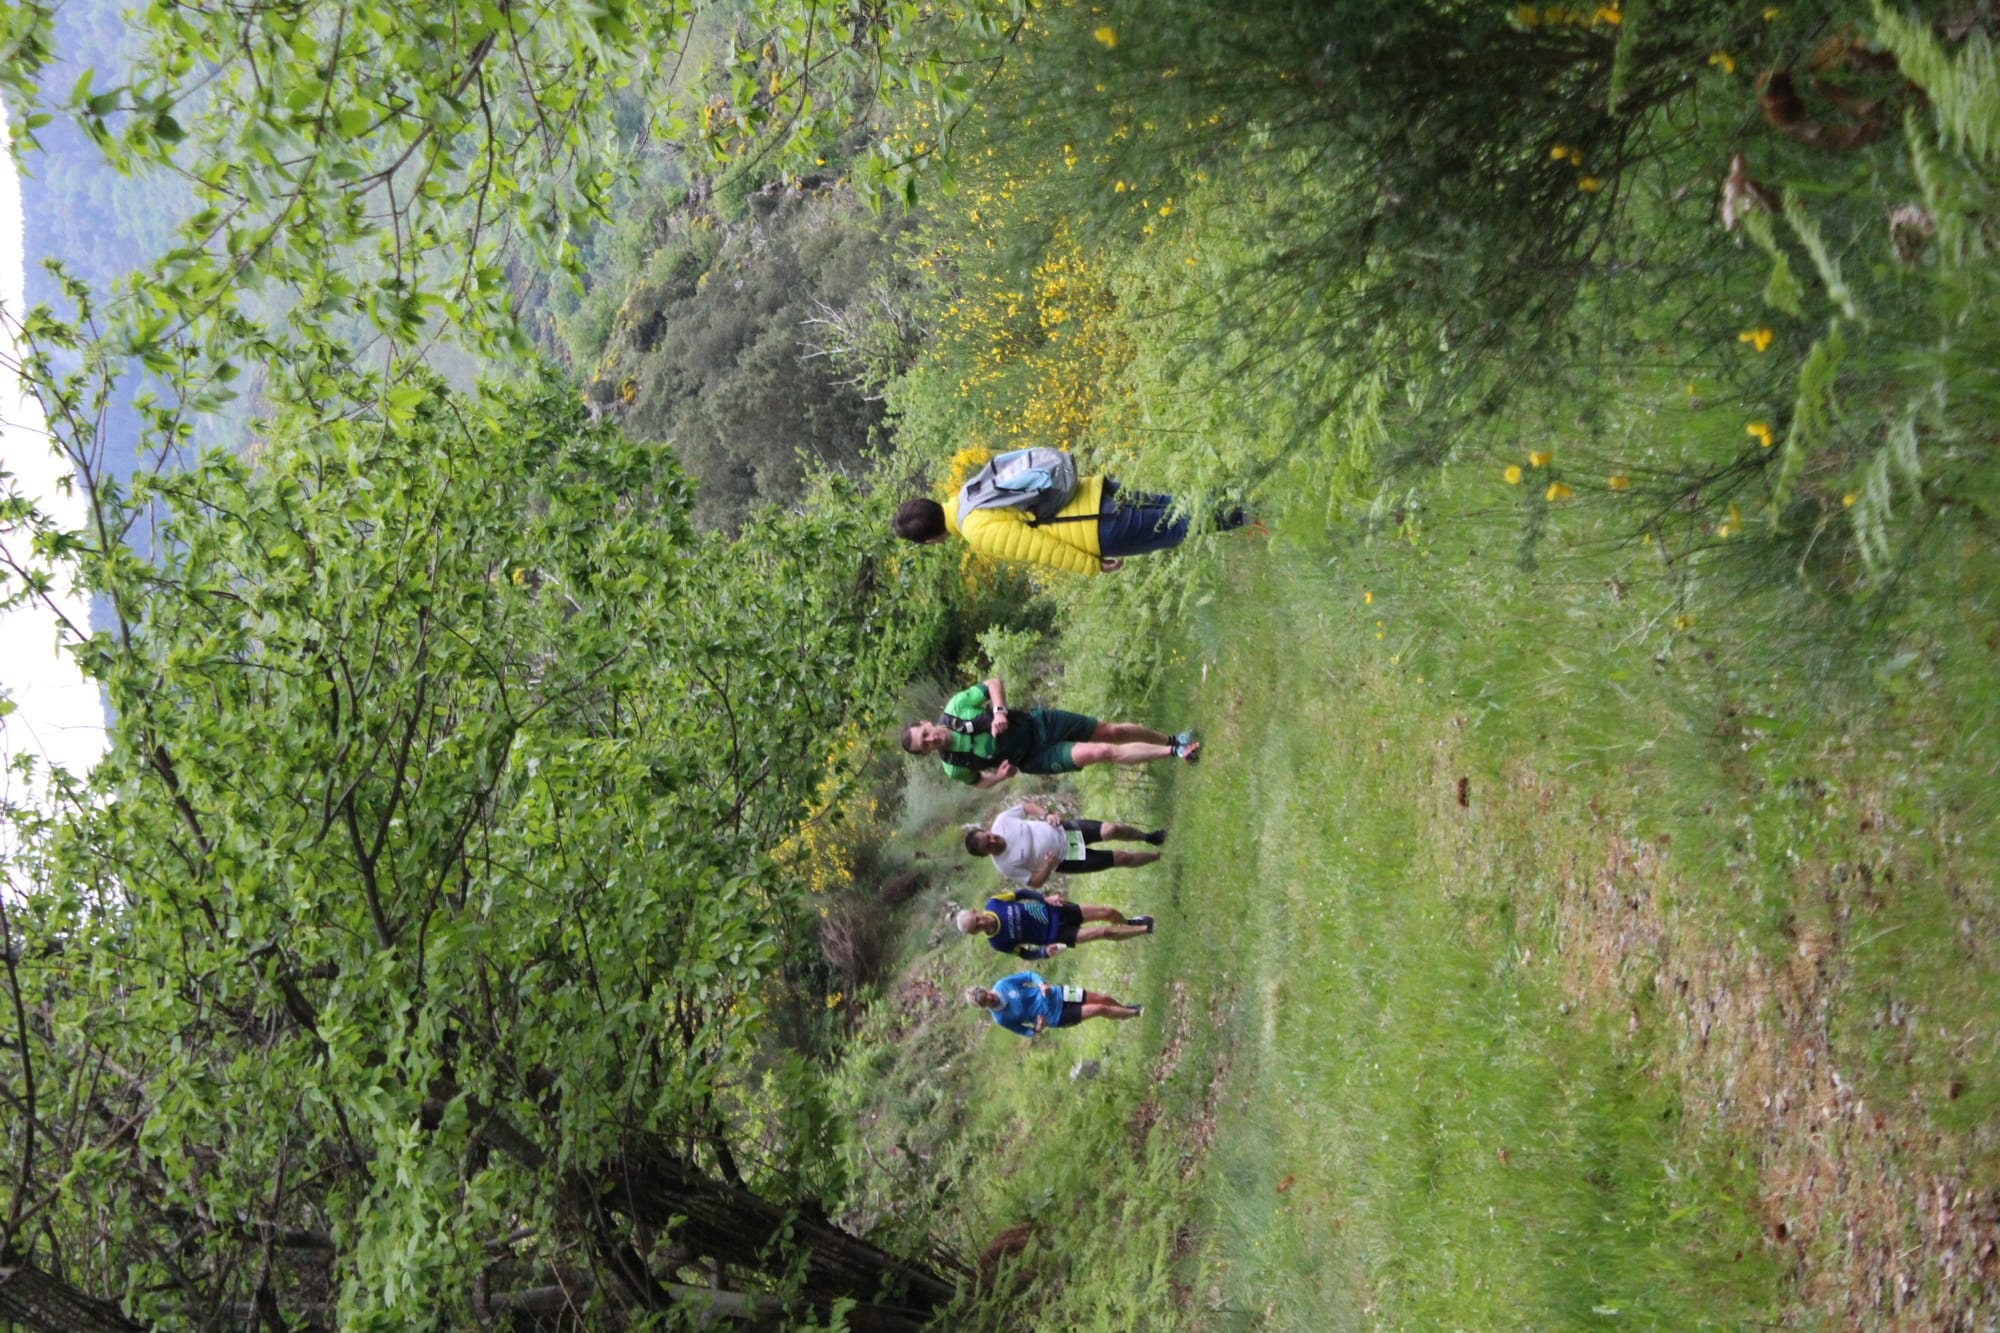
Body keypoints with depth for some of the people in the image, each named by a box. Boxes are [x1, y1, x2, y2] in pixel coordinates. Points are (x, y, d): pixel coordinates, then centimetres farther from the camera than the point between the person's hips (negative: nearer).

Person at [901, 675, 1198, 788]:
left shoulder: (955, 706, -17)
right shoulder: (953, 767, -15)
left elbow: (993, 683, -6)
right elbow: (979, 781, 4)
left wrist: (999, 711, -24)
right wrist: (999, 777, -18)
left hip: (1036, 724, 2)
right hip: (1035, 760, -2)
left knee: (1113, 731, 4)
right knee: (1102, 752, -17)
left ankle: (1171, 740, 29)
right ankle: (1173, 752, -1)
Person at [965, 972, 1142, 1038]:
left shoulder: (1002, 985, -12)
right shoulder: (1001, 1019, -17)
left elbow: (1028, 976, 1)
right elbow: (1022, 1031, -2)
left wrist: (1042, 984, -18)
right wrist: (1036, 1030, -22)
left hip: (1057, 996, 3)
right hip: (1054, 1017, -3)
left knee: (1103, 999, 6)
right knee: (1099, 1010, -7)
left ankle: (1125, 1009, 41)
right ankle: (1134, 1013, 20)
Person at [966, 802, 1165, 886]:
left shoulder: (1001, 820, -17)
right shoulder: (1005, 865, -24)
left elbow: (1026, 806, 1)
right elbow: (1035, 882, -13)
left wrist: (1046, 815, -16)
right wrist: (1049, 866, -32)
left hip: (1063, 830, 2)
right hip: (1065, 860, -2)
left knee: (1111, 830, -15)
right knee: (1120, 858, -3)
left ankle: (1149, 837, 19)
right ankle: (1160, 856, 27)